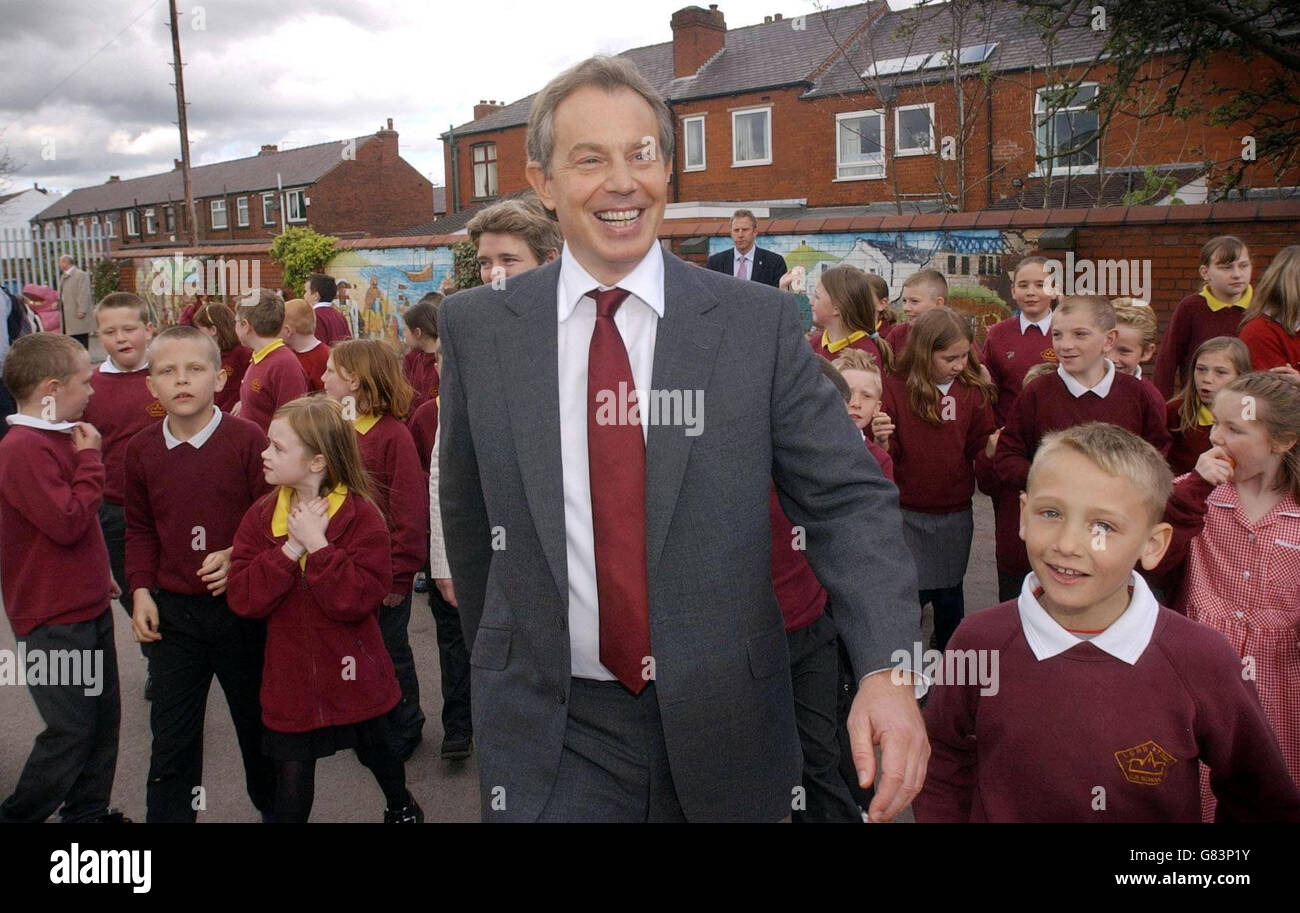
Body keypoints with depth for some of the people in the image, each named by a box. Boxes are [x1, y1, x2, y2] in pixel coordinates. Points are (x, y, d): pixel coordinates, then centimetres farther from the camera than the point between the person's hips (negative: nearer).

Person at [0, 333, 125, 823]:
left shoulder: (57, 438, 9)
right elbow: (68, 522, -27)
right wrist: (90, 460, -17)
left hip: (87, 606, 10)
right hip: (53, 619, -9)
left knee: (103, 718, 17)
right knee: (70, 732, -1)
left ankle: (90, 811, 31)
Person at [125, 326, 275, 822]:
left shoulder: (248, 439, -11)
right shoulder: (141, 450, 1)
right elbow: (139, 529, 11)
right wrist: (140, 589, 1)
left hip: (241, 604, -2)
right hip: (172, 610, 2)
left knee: (258, 719, 15)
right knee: (171, 733, 9)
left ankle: (273, 804, 37)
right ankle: (168, 814, 26)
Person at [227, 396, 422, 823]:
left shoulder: (362, 516, -15)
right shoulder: (261, 515, -3)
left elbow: (357, 600, -24)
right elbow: (242, 597, -12)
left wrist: (316, 544, -26)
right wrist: (290, 548, -22)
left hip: (355, 678, -2)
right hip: (291, 686, 2)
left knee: (379, 756, 23)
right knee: (292, 791, 10)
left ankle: (403, 808, 52)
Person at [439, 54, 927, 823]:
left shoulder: (760, 322, -8)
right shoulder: (477, 328, -4)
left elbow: (847, 498, -8)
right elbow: (468, 511, 7)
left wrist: (889, 669, -21)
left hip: (721, 725, 1)